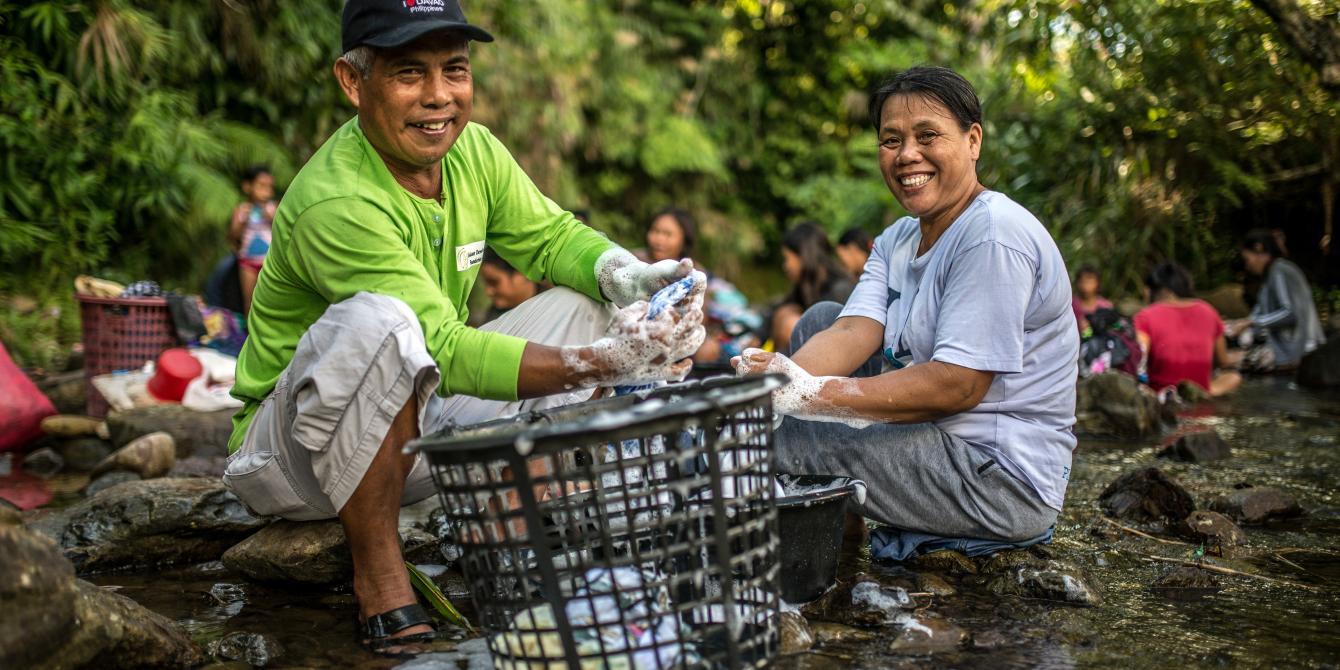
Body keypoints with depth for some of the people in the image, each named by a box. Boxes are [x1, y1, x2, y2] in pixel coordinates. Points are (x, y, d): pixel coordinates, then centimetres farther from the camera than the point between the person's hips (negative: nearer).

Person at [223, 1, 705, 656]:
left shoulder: (472, 151, -5)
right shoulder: (332, 205, -28)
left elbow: (552, 236, 5)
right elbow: (446, 351, -32)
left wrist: (627, 275, -17)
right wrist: (601, 364, -39)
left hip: (415, 438, 7)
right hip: (289, 452, -7)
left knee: (583, 303, -2)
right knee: (379, 321, -38)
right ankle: (377, 577, -22)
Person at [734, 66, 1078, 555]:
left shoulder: (993, 235, -18)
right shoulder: (896, 240, 11)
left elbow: (958, 385, -25)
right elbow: (853, 333, -4)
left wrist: (813, 393, -29)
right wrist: (785, 375, -27)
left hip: (1003, 475, -10)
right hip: (940, 435, 10)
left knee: (772, 439, -20)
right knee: (821, 317, 10)